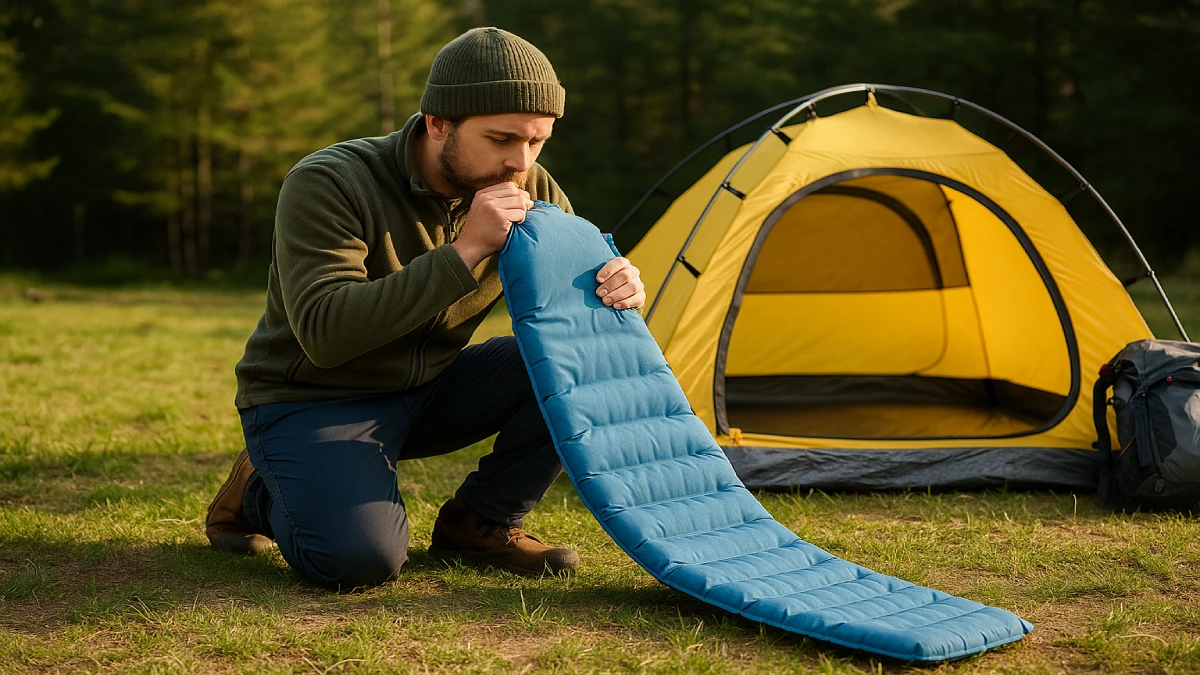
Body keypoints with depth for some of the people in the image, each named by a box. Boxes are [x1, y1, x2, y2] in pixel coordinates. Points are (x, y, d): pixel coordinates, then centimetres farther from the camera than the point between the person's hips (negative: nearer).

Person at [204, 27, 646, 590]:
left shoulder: (532, 192, -8)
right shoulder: (327, 184, -25)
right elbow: (324, 335, -35)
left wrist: (612, 291, -24)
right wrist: (465, 251, -38)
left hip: (426, 391, 5)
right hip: (312, 400, -5)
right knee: (359, 558, -30)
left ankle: (479, 523, 0)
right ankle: (260, 492, 4)